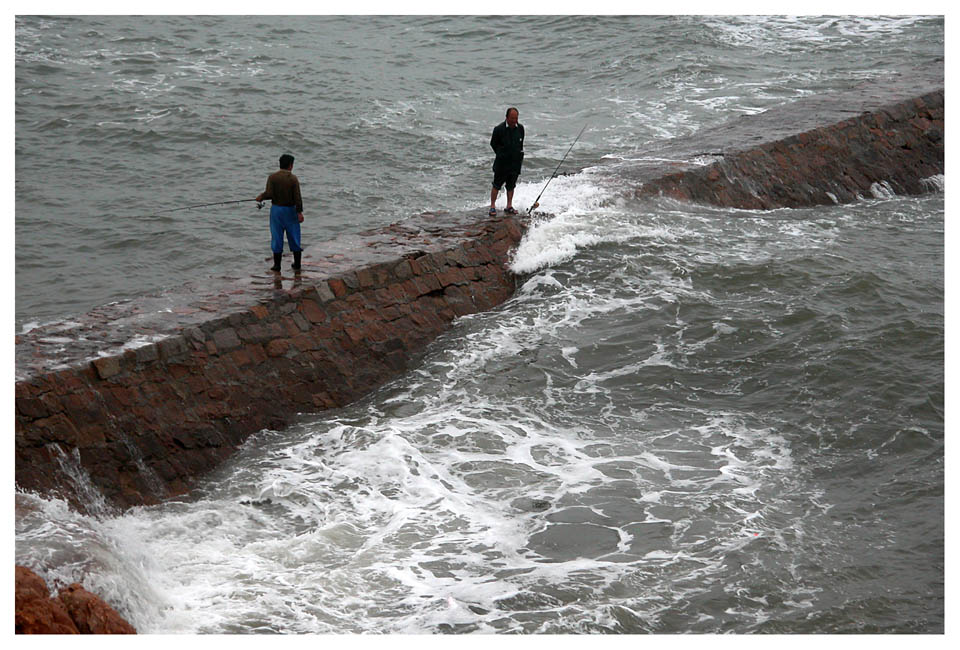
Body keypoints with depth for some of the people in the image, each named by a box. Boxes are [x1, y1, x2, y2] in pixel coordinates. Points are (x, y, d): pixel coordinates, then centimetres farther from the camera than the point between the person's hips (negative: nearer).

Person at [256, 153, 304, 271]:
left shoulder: (272, 177, -7)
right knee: (294, 236, 10)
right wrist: (300, 212, -13)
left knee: (277, 237, 6)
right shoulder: (293, 179, -8)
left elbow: (269, 194, -16)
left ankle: (277, 265, 6)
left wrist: (261, 196, 3)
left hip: (276, 209, 0)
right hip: (291, 210, 0)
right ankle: (297, 264, 14)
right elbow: (297, 197, -14)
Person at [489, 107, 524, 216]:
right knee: (497, 185, 1)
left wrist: (519, 155, 10)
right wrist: (500, 154, 2)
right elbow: (493, 143, 1)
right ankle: (492, 206, 9)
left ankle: (509, 206, 17)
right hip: (502, 162, -3)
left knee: (511, 185, 10)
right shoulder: (499, 129, -11)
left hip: (515, 162, 4)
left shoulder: (520, 128, 1)